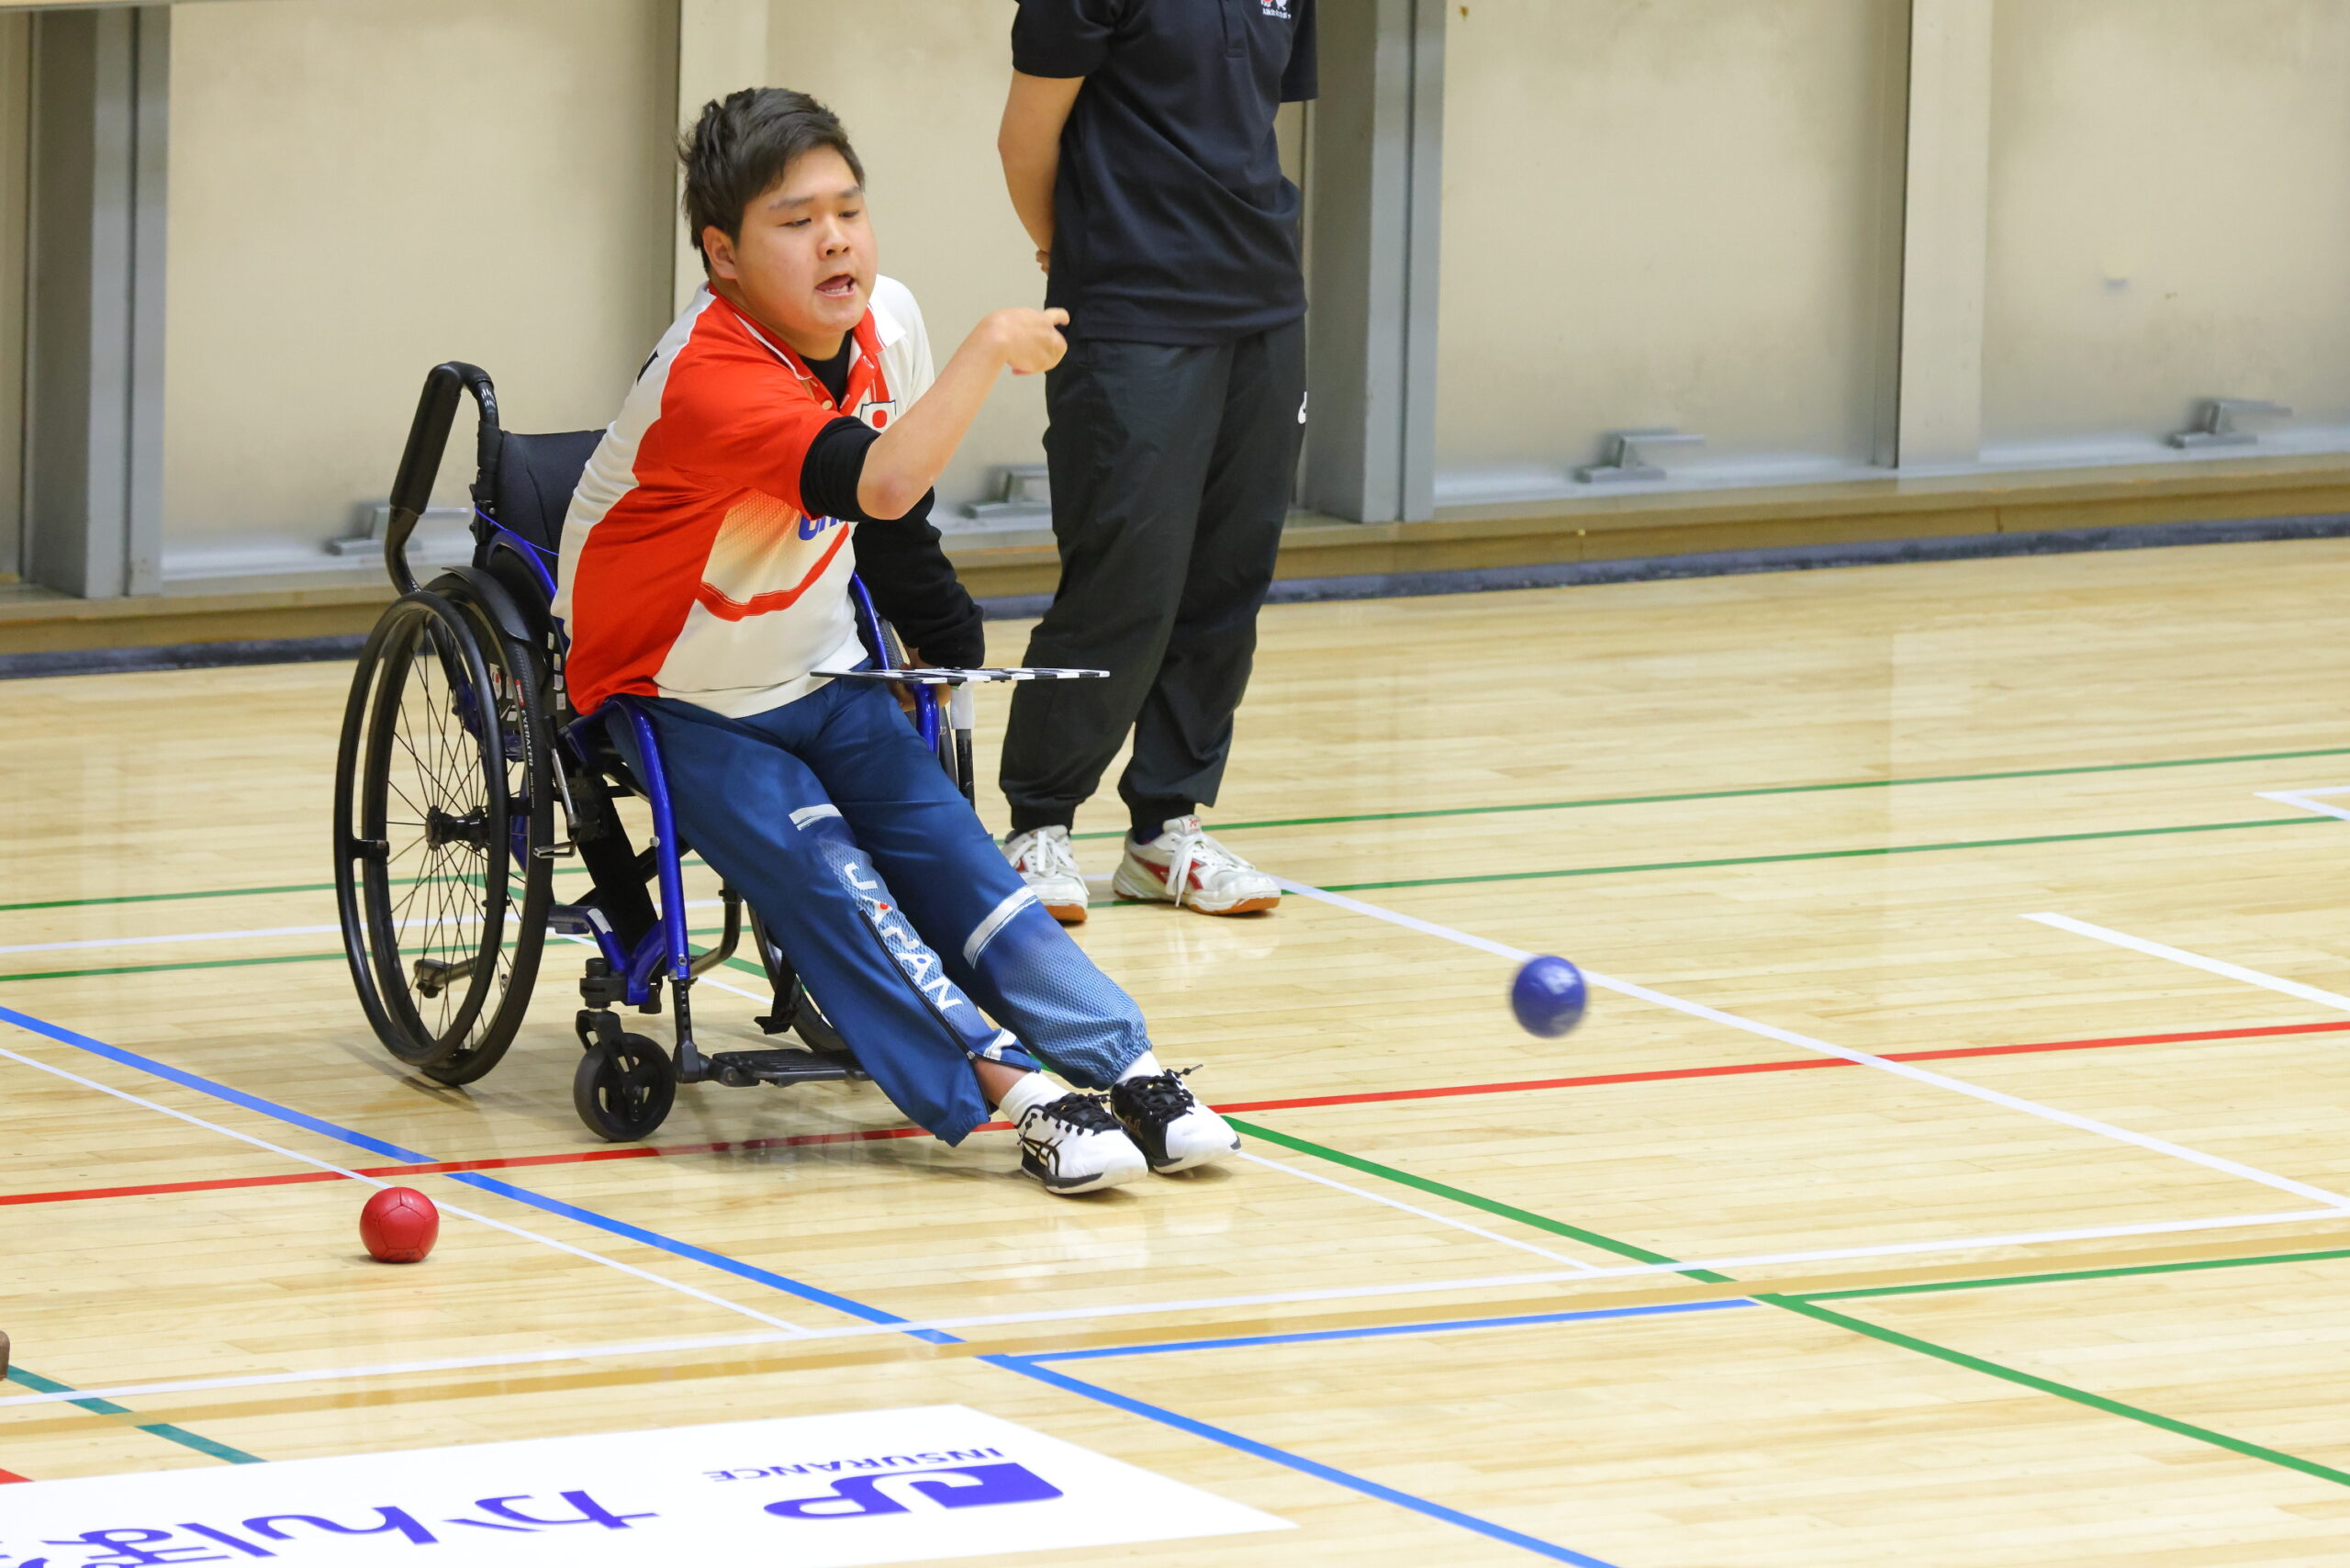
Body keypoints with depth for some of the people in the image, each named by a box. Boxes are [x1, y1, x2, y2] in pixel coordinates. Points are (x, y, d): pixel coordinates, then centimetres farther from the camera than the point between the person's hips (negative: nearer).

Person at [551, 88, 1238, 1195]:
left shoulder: (886, 321, -6)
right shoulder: (708, 376, -32)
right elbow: (878, 482, -48)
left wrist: (954, 650, 19)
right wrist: (992, 349, -41)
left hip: (816, 682, 6)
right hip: (679, 705, -6)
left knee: (948, 850, -10)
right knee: (828, 882, -23)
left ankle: (1127, 1069, -18)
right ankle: (1019, 1093, -33)